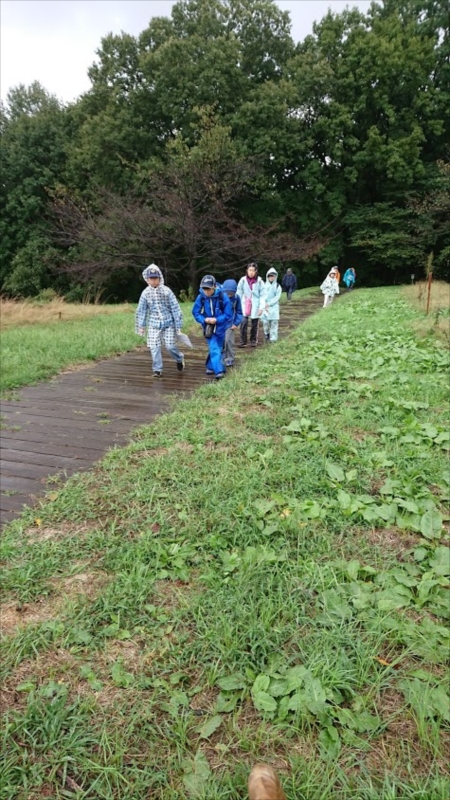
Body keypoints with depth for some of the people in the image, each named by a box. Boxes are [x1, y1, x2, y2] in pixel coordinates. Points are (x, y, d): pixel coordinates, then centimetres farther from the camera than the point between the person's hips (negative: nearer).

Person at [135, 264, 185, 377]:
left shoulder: (166, 291, -8)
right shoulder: (146, 293, -1)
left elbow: (175, 308, -6)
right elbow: (141, 310, 6)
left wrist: (178, 325, -7)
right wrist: (141, 326, 5)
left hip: (168, 323, -2)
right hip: (153, 324, 2)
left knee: (170, 346, -4)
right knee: (154, 347, -2)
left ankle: (180, 359, 27)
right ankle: (157, 369, 11)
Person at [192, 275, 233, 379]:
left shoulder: (223, 297, -19)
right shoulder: (201, 297, -14)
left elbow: (228, 315, -13)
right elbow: (195, 313, -4)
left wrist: (216, 320, -25)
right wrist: (204, 319, -21)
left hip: (220, 327, 1)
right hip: (208, 327, -1)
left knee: (218, 349, 15)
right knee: (214, 349, -8)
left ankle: (211, 367, 35)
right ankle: (219, 370, -9)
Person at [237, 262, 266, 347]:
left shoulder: (259, 281, -6)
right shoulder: (243, 280, -4)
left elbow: (262, 295, -4)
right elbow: (239, 293, 1)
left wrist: (261, 307, -9)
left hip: (255, 305, 0)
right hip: (245, 305, 0)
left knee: (255, 324, 8)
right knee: (243, 322, -11)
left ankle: (253, 340, 24)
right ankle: (243, 341, -3)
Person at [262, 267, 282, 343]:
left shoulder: (278, 286, 2)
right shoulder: (264, 285, 4)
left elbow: (277, 297, -4)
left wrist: (269, 304, -12)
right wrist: (265, 305, -11)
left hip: (274, 307, -1)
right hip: (265, 307, 1)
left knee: (274, 322, -4)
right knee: (265, 322, -2)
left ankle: (273, 339, -1)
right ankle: (267, 336, 20)